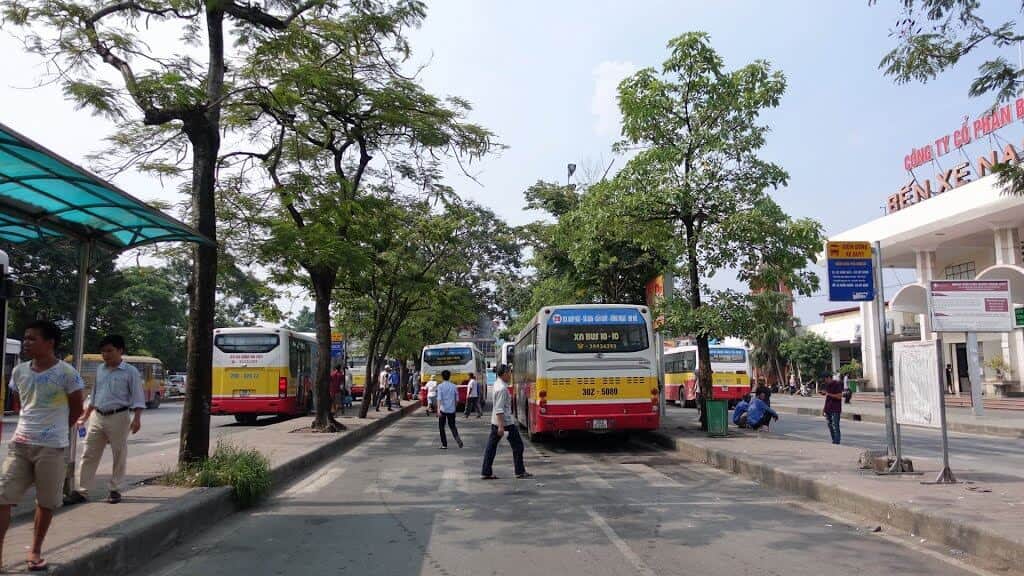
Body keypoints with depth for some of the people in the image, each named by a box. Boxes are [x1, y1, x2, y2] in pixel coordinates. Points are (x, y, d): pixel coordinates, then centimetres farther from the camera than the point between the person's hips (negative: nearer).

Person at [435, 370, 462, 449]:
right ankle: (457, 438, -11)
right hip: (452, 410, 3)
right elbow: (457, 399, 8)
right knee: (452, 426, 15)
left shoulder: (440, 386, -6)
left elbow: (439, 398, -17)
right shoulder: (454, 386, 5)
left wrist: (438, 409, -23)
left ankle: (444, 444, 9)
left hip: (443, 409, -3)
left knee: (441, 427, 11)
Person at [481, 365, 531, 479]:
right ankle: (520, 472, 10)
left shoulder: (497, 383, 5)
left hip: (495, 422, 10)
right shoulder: (502, 388, -21)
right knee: (517, 445, 4)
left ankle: (486, 473, 9)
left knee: (491, 447, 8)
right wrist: (501, 426, -28)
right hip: (505, 422, -9)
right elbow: (499, 409, -26)